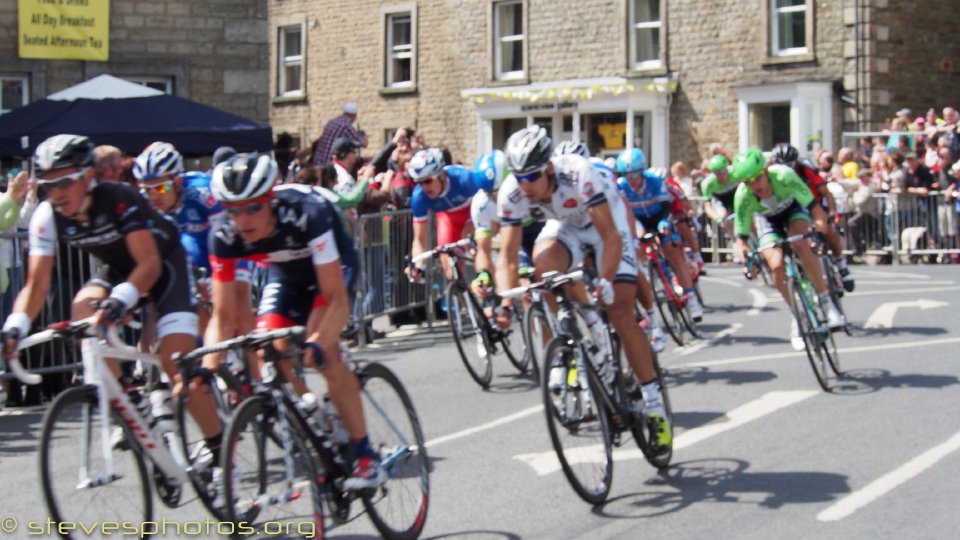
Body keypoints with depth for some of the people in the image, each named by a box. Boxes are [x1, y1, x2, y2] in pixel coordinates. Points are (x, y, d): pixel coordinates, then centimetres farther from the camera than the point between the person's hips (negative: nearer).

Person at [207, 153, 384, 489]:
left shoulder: (307, 214, -41)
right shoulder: (225, 237, -28)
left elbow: (337, 300, -42)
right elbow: (222, 316, -22)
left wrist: (317, 343, -58)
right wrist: (208, 368, -37)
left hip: (333, 267, -5)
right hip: (285, 275, 5)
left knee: (322, 350, -27)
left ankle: (366, 457, -20)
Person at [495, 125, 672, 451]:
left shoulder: (579, 174, -38)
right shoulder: (511, 194, -27)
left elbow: (611, 238, -38)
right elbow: (507, 257, -23)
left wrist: (605, 281, -53)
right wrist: (505, 302, -39)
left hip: (606, 219, -3)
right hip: (564, 224, 3)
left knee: (621, 315, -14)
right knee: (545, 262, -34)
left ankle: (654, 407, -1)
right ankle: (593, 334, -11)